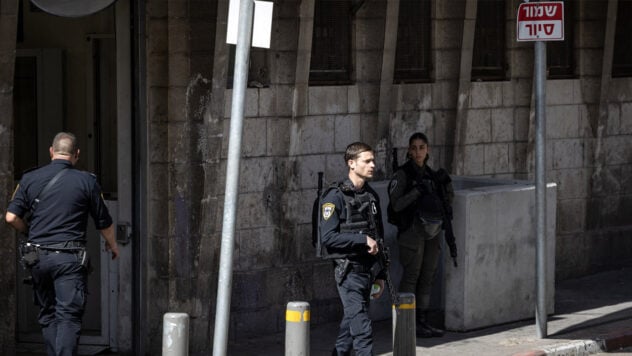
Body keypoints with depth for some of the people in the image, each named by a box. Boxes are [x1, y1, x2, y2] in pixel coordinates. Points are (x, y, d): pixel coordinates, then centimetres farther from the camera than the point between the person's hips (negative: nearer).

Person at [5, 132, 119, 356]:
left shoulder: (30, 179, 5)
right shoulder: (86, 181, -1)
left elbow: (11, 217, -1)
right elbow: (104, 222, 7)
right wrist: (112, 245, 27)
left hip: (38, 255, 3)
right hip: (70, 257, -3)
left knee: (47, 315, 15)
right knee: (69, 316, -7)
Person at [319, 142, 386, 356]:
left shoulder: (371, 196, 13)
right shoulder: (335, 196, -10)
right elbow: (328, 237, -17)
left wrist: (380, 275, 18)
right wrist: (363, 239, -18)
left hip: (368, 270, 7)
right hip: (348, 271, -7)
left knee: (350, 325, 12)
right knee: (362, 330, -13)